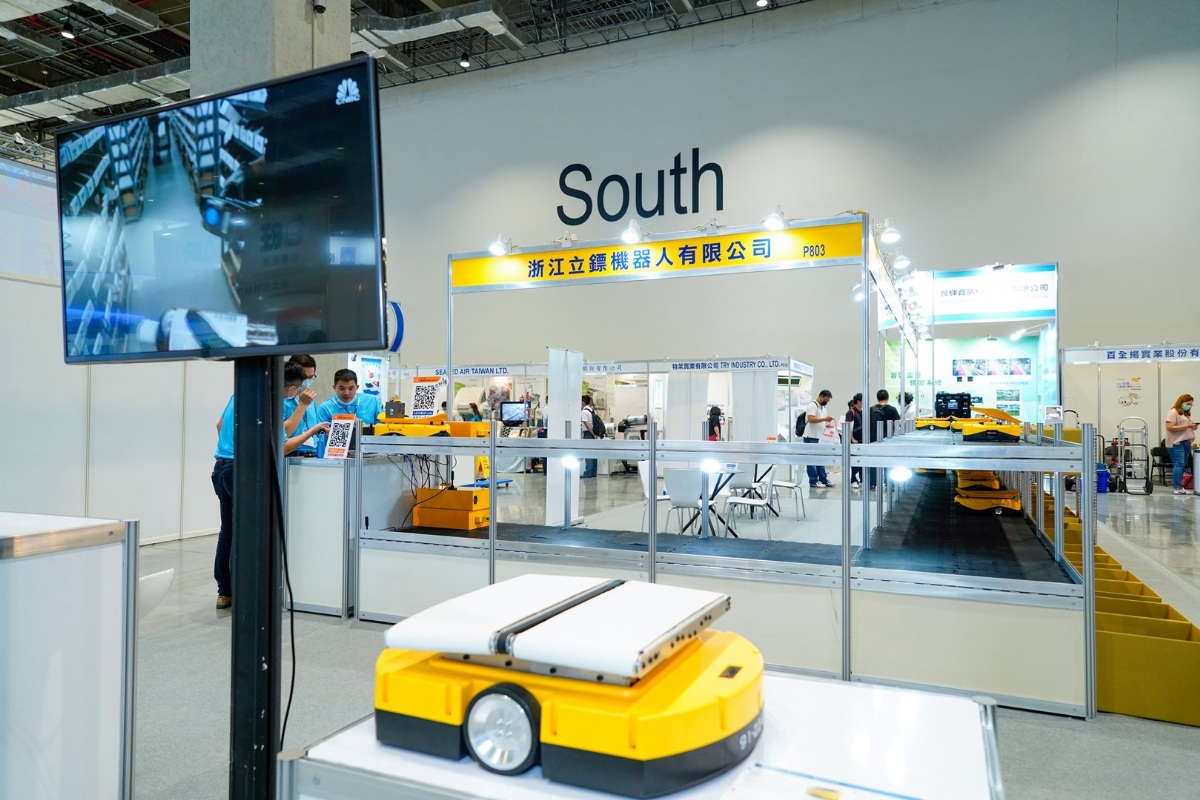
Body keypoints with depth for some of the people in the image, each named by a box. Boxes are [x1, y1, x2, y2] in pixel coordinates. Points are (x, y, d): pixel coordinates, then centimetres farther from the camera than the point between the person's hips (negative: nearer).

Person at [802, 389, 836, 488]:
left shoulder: (823, 407, 19)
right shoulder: (812, 405, -10)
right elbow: (811, 419, -22)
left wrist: (827, 424, 4)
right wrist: (825, 419, -25)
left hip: (820, 437, 9)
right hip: (811, 437, -9)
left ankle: (823, 480, 14)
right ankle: (813, 482, -1)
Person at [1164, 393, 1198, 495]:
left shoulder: (1187, 414, 21)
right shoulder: (1173, 412, -6)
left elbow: (1189, 426, 24)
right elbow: (1170, 427, -16)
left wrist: (1193, 426, 2)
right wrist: (1187, 426, -18)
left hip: (1186, 442, 8)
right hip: (1176, 443, -8)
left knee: (1182, 465, 6)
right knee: (1179, 464, -13)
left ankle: (1179, 487, 8)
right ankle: (1178, 488, -14)